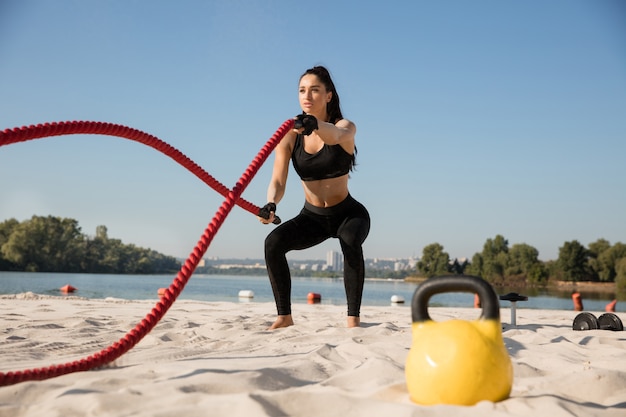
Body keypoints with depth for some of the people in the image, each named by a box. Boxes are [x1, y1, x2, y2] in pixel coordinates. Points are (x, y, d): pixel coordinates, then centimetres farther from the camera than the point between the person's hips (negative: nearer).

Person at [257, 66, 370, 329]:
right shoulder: (290, 136, -8)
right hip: (312, 217, 3)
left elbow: (335, 136, -42)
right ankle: (285, 316, -11)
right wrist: (271, 204, -39)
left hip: (348, 213, -3)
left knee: (351, 243, -35)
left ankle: (354, 318, -26)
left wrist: (315, 125, -65)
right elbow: (278, 181, -16)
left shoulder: (345, 127, -15)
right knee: (273, 241, -22)